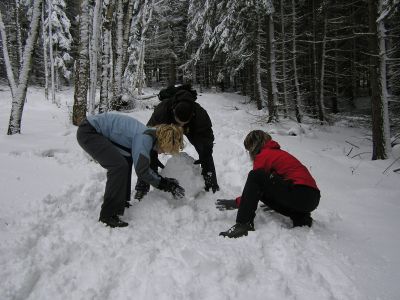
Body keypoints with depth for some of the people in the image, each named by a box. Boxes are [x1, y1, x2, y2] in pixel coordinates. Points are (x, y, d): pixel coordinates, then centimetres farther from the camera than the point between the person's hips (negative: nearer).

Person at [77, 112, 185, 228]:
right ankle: (108, 216, -9)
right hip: (88, 132, -10)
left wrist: (164, 180, 11)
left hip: (98, 132, 10)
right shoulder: (145, 137, -23)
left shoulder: (148, 133, 6)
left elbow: (143, 165, 15)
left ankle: (120, 202, 26)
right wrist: (165, 185, -6)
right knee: (119, 165, -18)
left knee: (126, 161, 15)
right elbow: (142, 171, -19)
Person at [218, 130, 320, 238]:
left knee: (255, 176, -10)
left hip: (300, 195, -10)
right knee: (265, 192, 22)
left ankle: (243, 224, -18)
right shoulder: (278, 152, 26)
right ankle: (300, 218, 8)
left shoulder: (263, 155, -1)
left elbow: (254, 185, -2)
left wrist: (235, 203, 7)